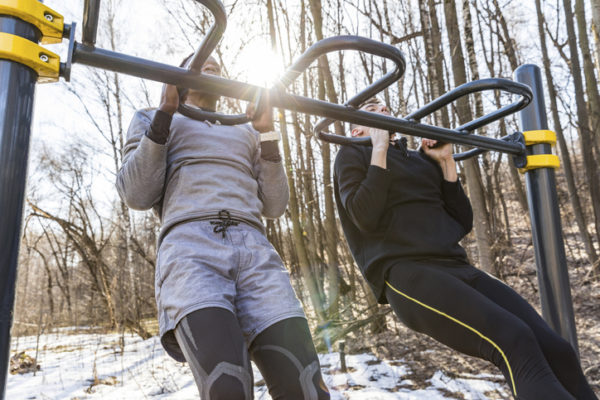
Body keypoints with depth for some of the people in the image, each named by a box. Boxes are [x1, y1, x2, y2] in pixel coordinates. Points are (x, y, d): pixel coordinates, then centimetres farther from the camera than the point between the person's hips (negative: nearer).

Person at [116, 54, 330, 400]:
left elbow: (274, 206, 21)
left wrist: (267, 135, 13)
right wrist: (165, 111, 5)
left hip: (256, 251, 3)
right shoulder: (153, 120, 25)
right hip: (189, 247, -3)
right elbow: (137, 195, 7)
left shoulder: (245, 133, 32)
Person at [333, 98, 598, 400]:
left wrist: (446, 162, 15)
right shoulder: (354, 154, 11)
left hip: (457, 268, 6)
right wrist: (380, 148, -3)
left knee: (556, 350, -12)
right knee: (513, 342, -28)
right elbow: (364, 217, -8)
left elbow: (462, 223, 19)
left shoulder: (422, 159, 26)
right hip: (406, 273, -6)